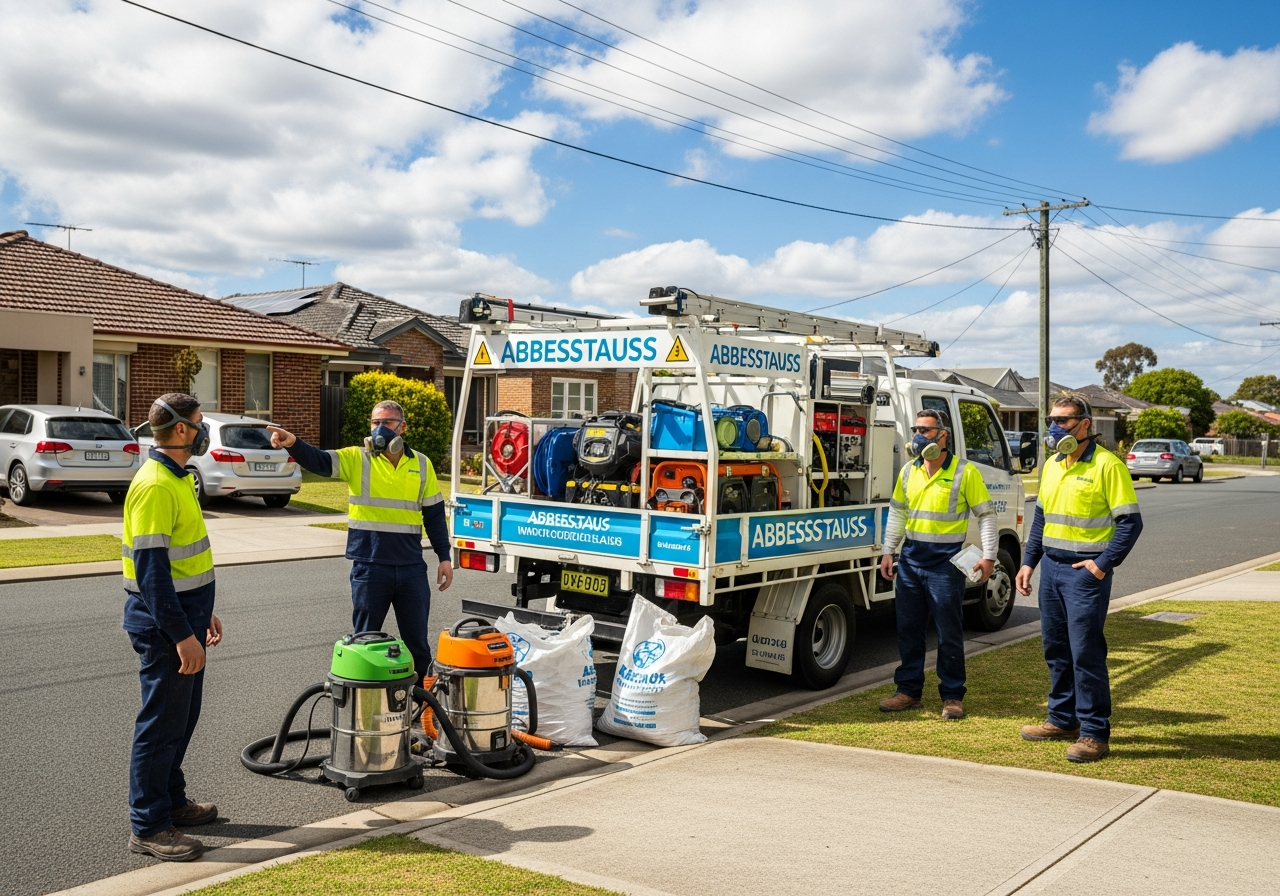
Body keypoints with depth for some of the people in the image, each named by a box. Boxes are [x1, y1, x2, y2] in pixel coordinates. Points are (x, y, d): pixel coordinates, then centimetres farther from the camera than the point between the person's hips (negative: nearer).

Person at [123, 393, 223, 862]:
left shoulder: (177, 478, 12)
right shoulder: (154, 485, -20)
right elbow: (151, 569, -24)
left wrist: (203, 613, 21)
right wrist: (182, 635, -24)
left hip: (184, 618, 10)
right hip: (163, 625, -10)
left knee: (183, 718, 19)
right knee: (162, 724, -1)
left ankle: (171, 800, 32)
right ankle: (148, 827, 9)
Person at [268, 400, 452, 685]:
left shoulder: (421, 464, 6)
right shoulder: (356, 459, -1)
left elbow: (434, 514, 10)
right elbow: (318, 461, -18)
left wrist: (444, 557, 7)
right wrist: (293, 444, -39)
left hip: (411, 567, 2)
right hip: (369, 567, -1)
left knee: (417, 640, 12)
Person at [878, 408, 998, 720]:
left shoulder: (965, 472, -7)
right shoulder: (909, 471, 9)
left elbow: (986, 515, -4)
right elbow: (897, 512, 18)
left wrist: (989, 556, -11)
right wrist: (888, 551, 13)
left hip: (945, 561, -5)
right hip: (911, 559, 6)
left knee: (949, 633, 2)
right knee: (908, 629, 10)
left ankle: (952, 696, 13)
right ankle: (909, 691, 21)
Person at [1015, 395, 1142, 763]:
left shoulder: (1107, 465, -11)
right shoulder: (1052, 465, 12)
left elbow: (1130, 523, -12)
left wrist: (1102, 565, -17)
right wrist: (1028, 562, 15)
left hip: (1085, 571, -7)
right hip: (1051, 567, 7)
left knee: (1085, 653, -6)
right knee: (1056, 649, 13)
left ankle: (1095, 733, 2)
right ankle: (1063, 720, 26)